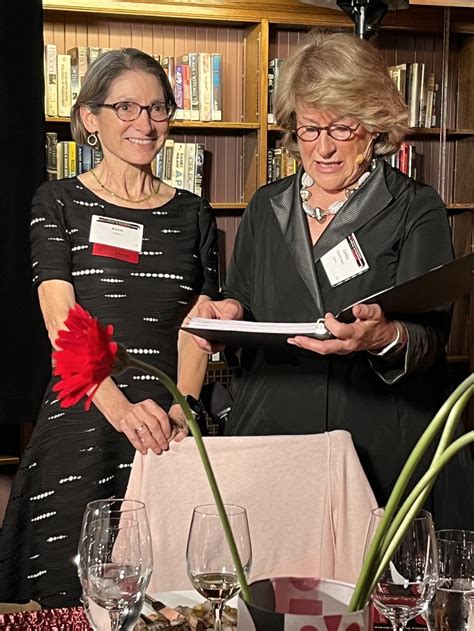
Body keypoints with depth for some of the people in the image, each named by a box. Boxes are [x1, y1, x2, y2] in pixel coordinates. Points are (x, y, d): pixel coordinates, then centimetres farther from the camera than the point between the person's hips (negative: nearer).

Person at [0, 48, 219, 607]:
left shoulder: (193, 215, 13)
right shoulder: (60, 203, 4)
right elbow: (63, 323, -8)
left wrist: (180, 410, -13)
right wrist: (121, 408, -24)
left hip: (172, 428, 2)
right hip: (83, 420, -2)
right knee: (75, 595, -2)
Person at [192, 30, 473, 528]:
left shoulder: (417, 210, -1)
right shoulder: (266, 207, 12)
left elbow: (429, 338, -9)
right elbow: (240, 300, 19)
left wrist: (384, 337, -31)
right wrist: (228, 316, -4)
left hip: (382, 448, -2)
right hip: (269, 436, 3)